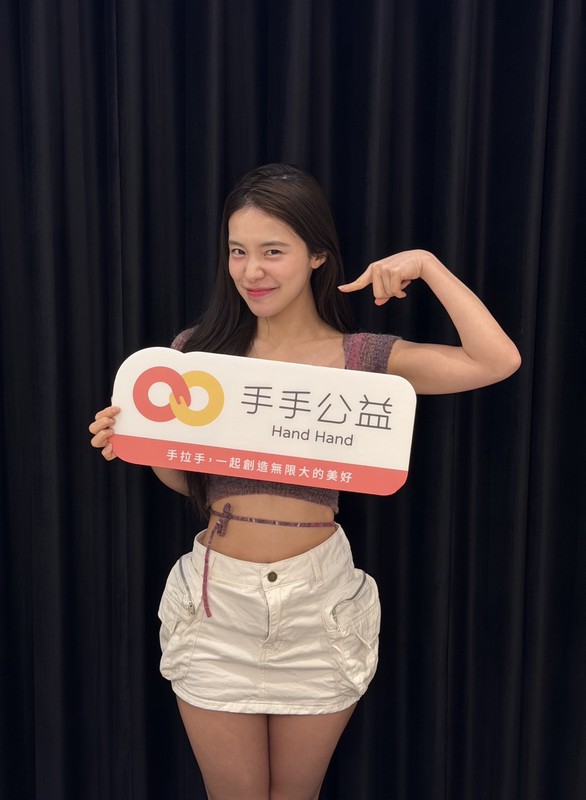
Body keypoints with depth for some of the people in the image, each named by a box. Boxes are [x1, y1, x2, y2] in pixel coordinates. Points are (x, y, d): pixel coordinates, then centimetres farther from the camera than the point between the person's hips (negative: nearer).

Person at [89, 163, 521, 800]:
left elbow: (498, 362, -15)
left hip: (318, 602, -1)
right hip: (217, 602, 1)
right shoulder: (199, 350, -1)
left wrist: (427, 266, -12)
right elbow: (184, 478, 8)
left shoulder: (359, 359, -5)